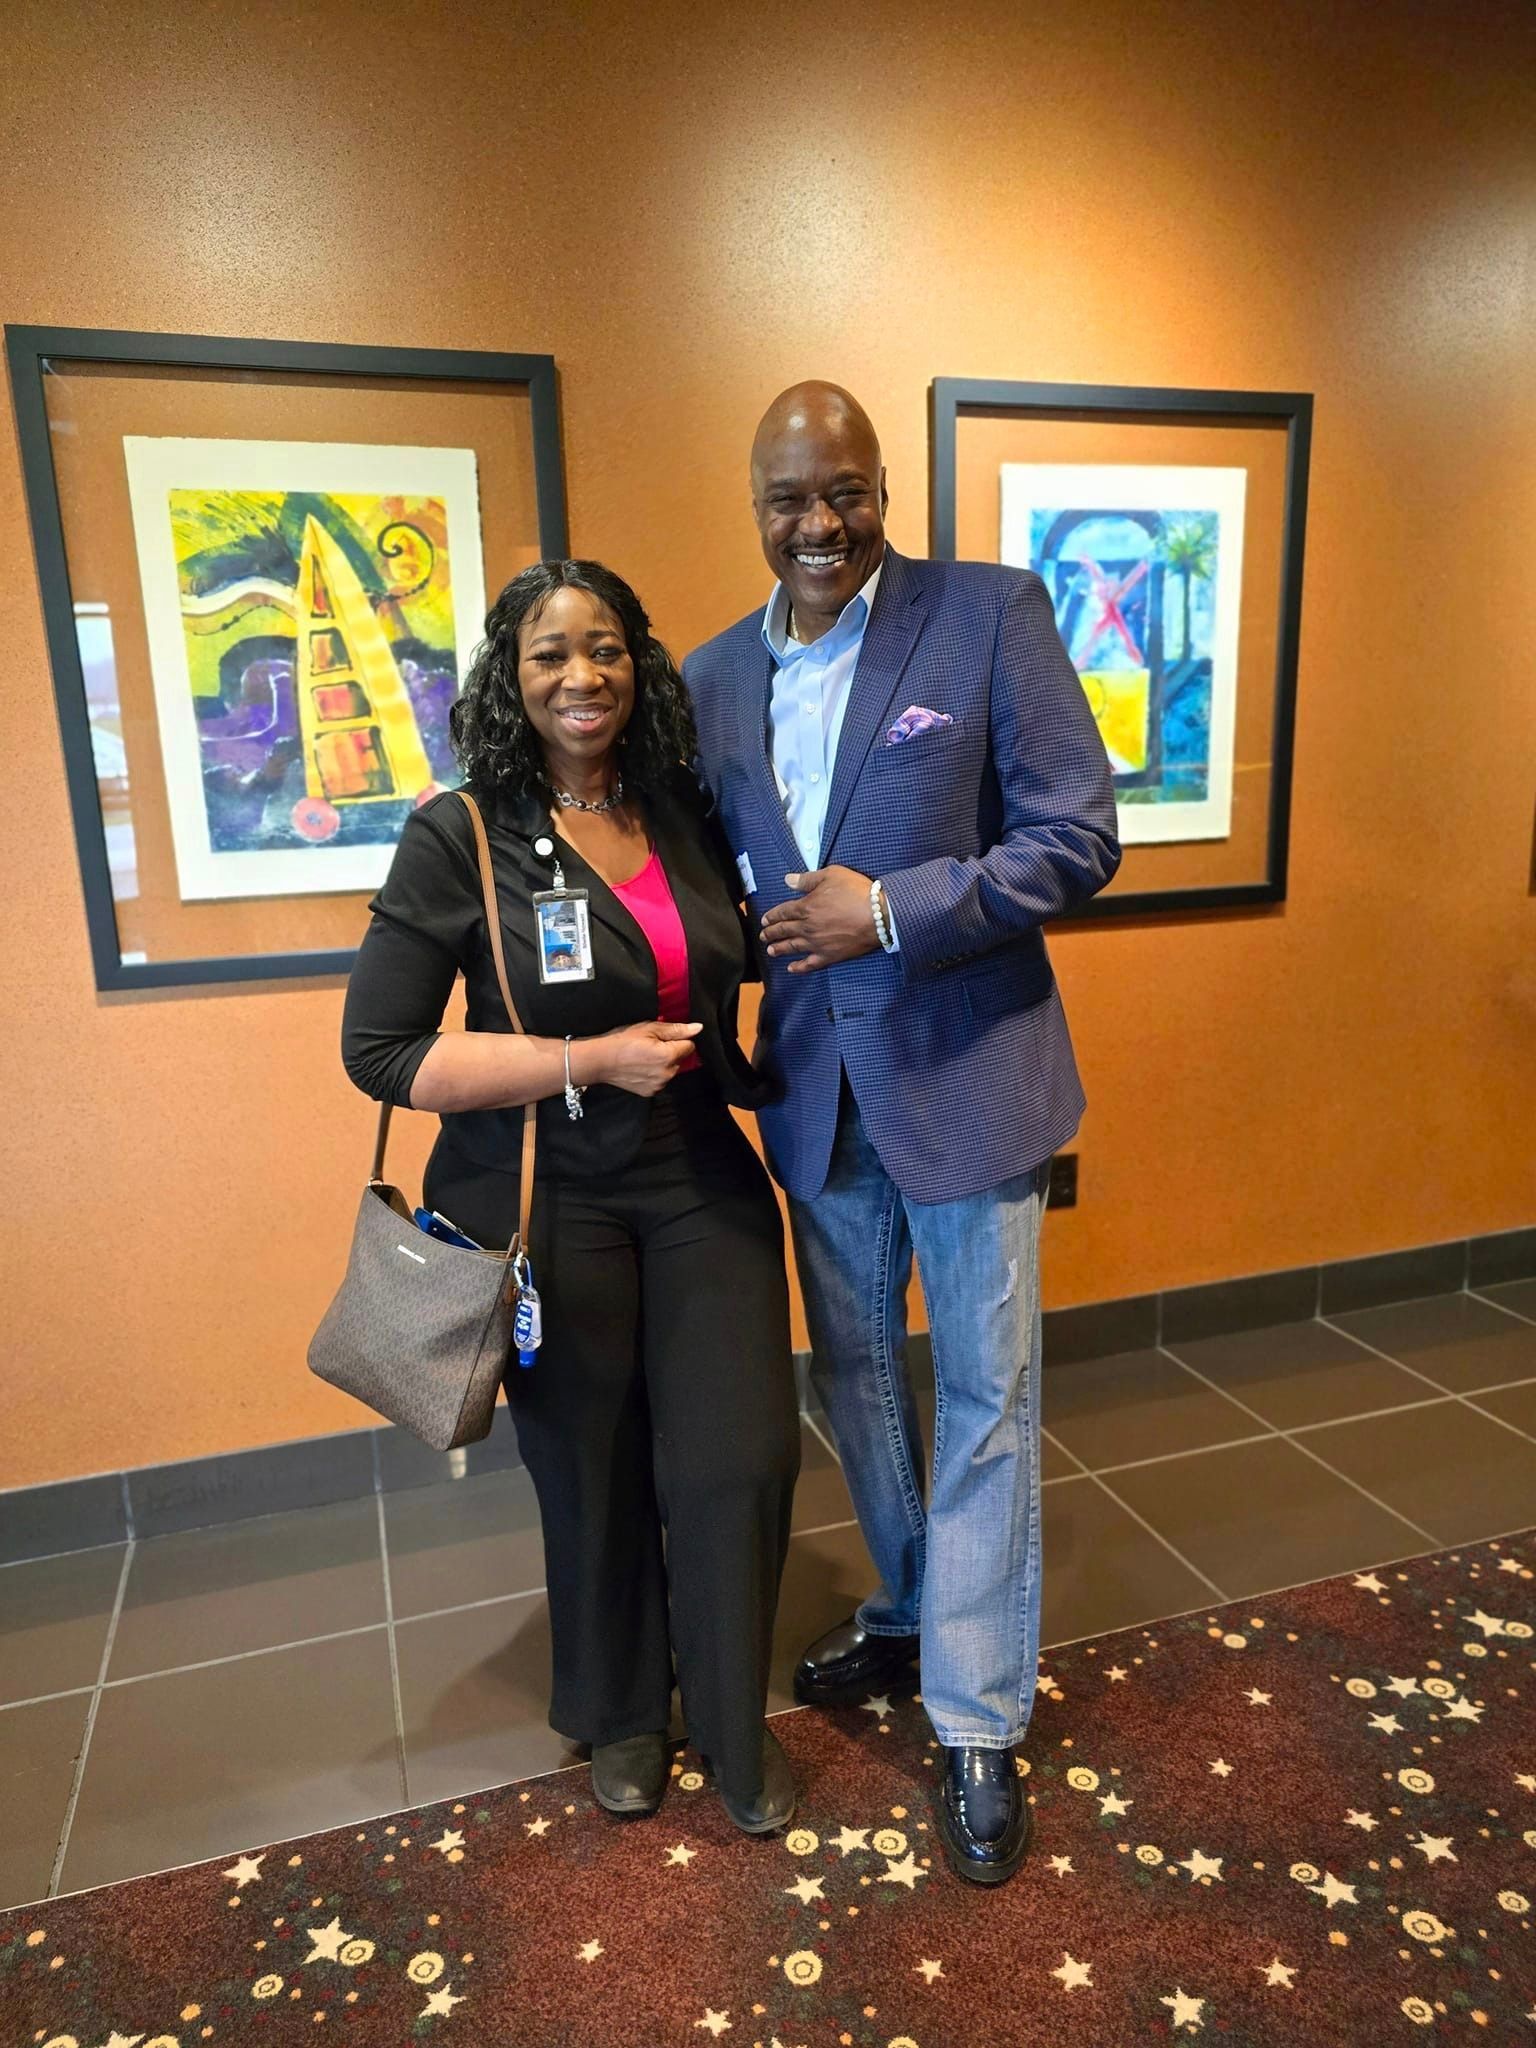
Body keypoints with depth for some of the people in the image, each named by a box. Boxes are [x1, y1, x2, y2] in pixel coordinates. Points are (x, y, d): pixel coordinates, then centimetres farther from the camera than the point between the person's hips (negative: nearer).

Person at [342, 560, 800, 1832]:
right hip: (549, 1201, -3)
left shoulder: (687, 816, 3)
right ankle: (619, 1717, 41)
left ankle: (734, 1724, 32)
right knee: (595, 1477, 12)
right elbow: (380, 1051, -13)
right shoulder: (461, 836, -10)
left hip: (703, 1182, 4)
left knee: (742, 1458, 3)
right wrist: (593, 1060, -18)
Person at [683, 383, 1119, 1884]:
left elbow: (1079, 837, -12)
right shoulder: (713, 677, 5)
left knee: (984, 1400, 7)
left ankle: (977, 1725, 26)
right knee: (853, 1375, 20)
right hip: (814, 1088, 5)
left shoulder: (991, 612, -8)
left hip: (965, 1077, -4)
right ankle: (907, 1613, 45)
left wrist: (890, 910, -20)